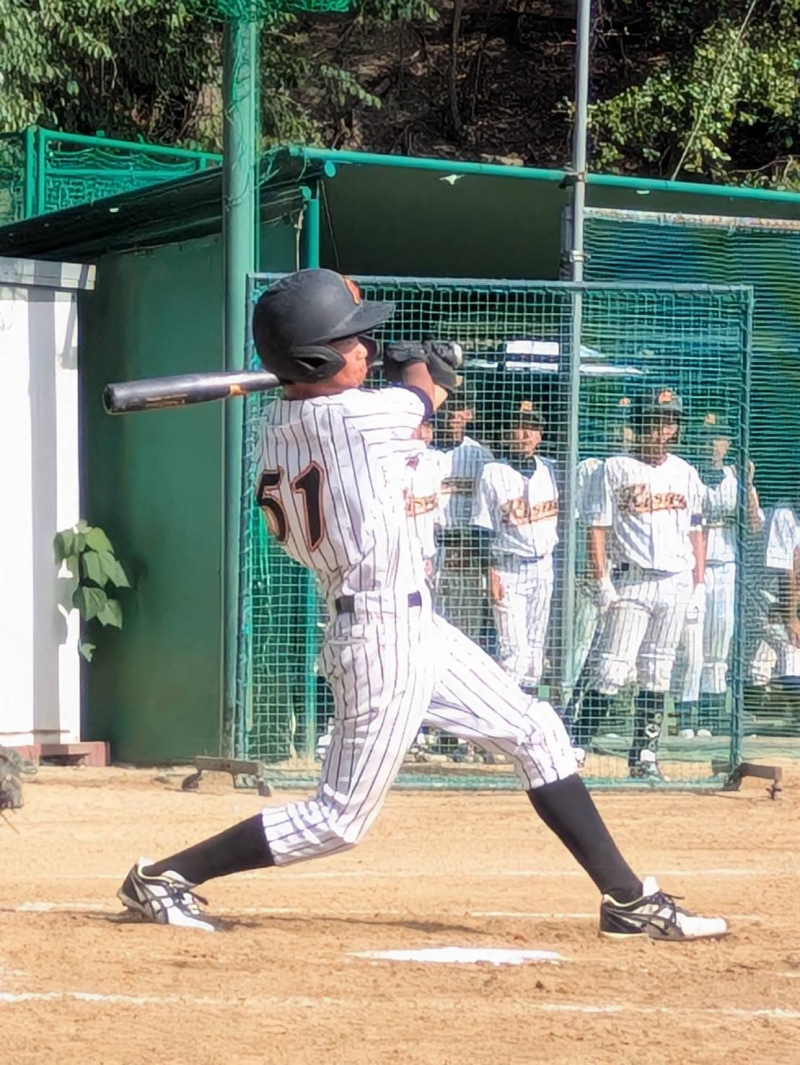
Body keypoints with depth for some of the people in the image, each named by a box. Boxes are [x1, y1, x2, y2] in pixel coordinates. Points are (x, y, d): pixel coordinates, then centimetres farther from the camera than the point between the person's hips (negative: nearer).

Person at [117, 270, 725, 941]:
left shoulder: (278, 423, 3)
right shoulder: (353, 416, -22)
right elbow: (423, 395, 1)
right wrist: (417, 365, 20)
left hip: (413, 626, 10)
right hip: (385, 639, -10)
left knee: (538, 733, 15)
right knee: (340, 820, -1)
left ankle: (628, 899, 19)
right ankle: (161, 879, 5)